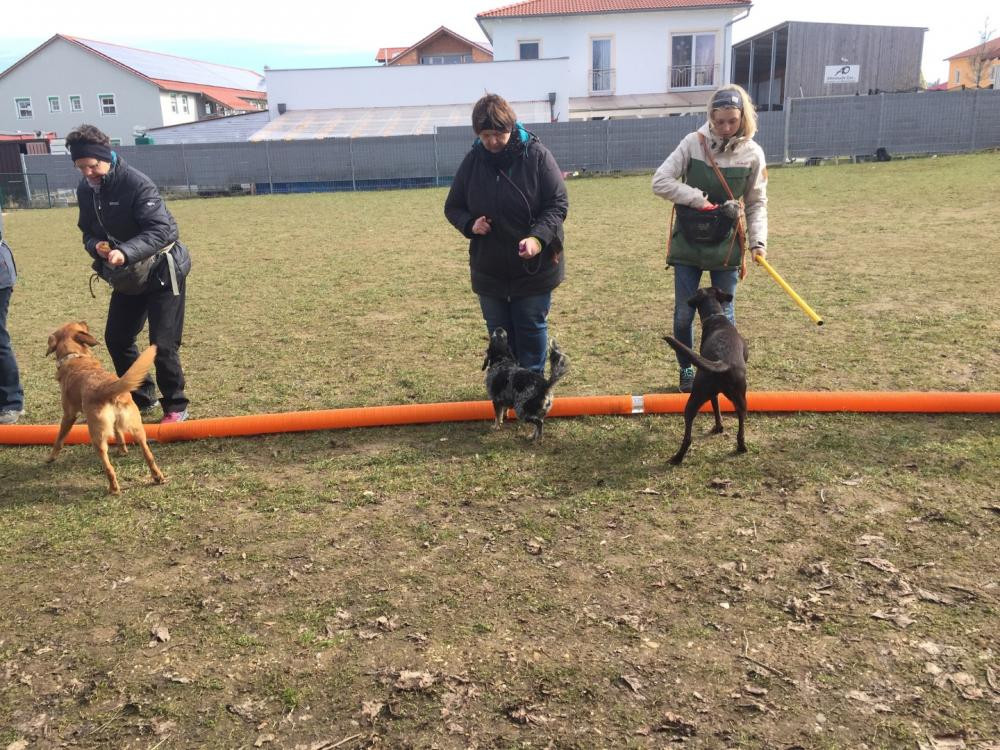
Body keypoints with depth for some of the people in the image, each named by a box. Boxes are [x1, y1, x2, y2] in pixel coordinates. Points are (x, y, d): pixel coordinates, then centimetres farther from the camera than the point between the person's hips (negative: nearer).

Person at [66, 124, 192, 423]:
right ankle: (140, 397, 30)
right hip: (127, 276, 8)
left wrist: (125, 251, -42)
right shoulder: (85, 190, 0)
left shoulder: (137, 183, -22)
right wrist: (96, 246, -16)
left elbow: (161, 230, -29)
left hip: (161, 273, -8)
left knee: (163, 344, -8)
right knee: (116, 338, 13)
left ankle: (175, 406, 9)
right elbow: (89, 230, 8)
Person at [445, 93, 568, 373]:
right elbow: (452, 207, 7)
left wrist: (538, 237, -28)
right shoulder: (472, 161, -3)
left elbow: (558, 203, -12)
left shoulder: (537, 155, -12)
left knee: (532, 331, 9)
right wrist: (469, 224, -15)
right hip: (489, 269, 3)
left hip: (534, 268, -3)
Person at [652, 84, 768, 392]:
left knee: (723, 314, 9)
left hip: (726, 244, 0)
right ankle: (687, 370, 27)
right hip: (688, 242, 0)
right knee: (684, 313, 7)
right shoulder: (693, 143, -8)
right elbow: (660, 182, -11)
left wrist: (757, 241, -10)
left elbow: (756, 203, 3)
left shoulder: (752, 153, -4)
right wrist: (698, 199, -18)